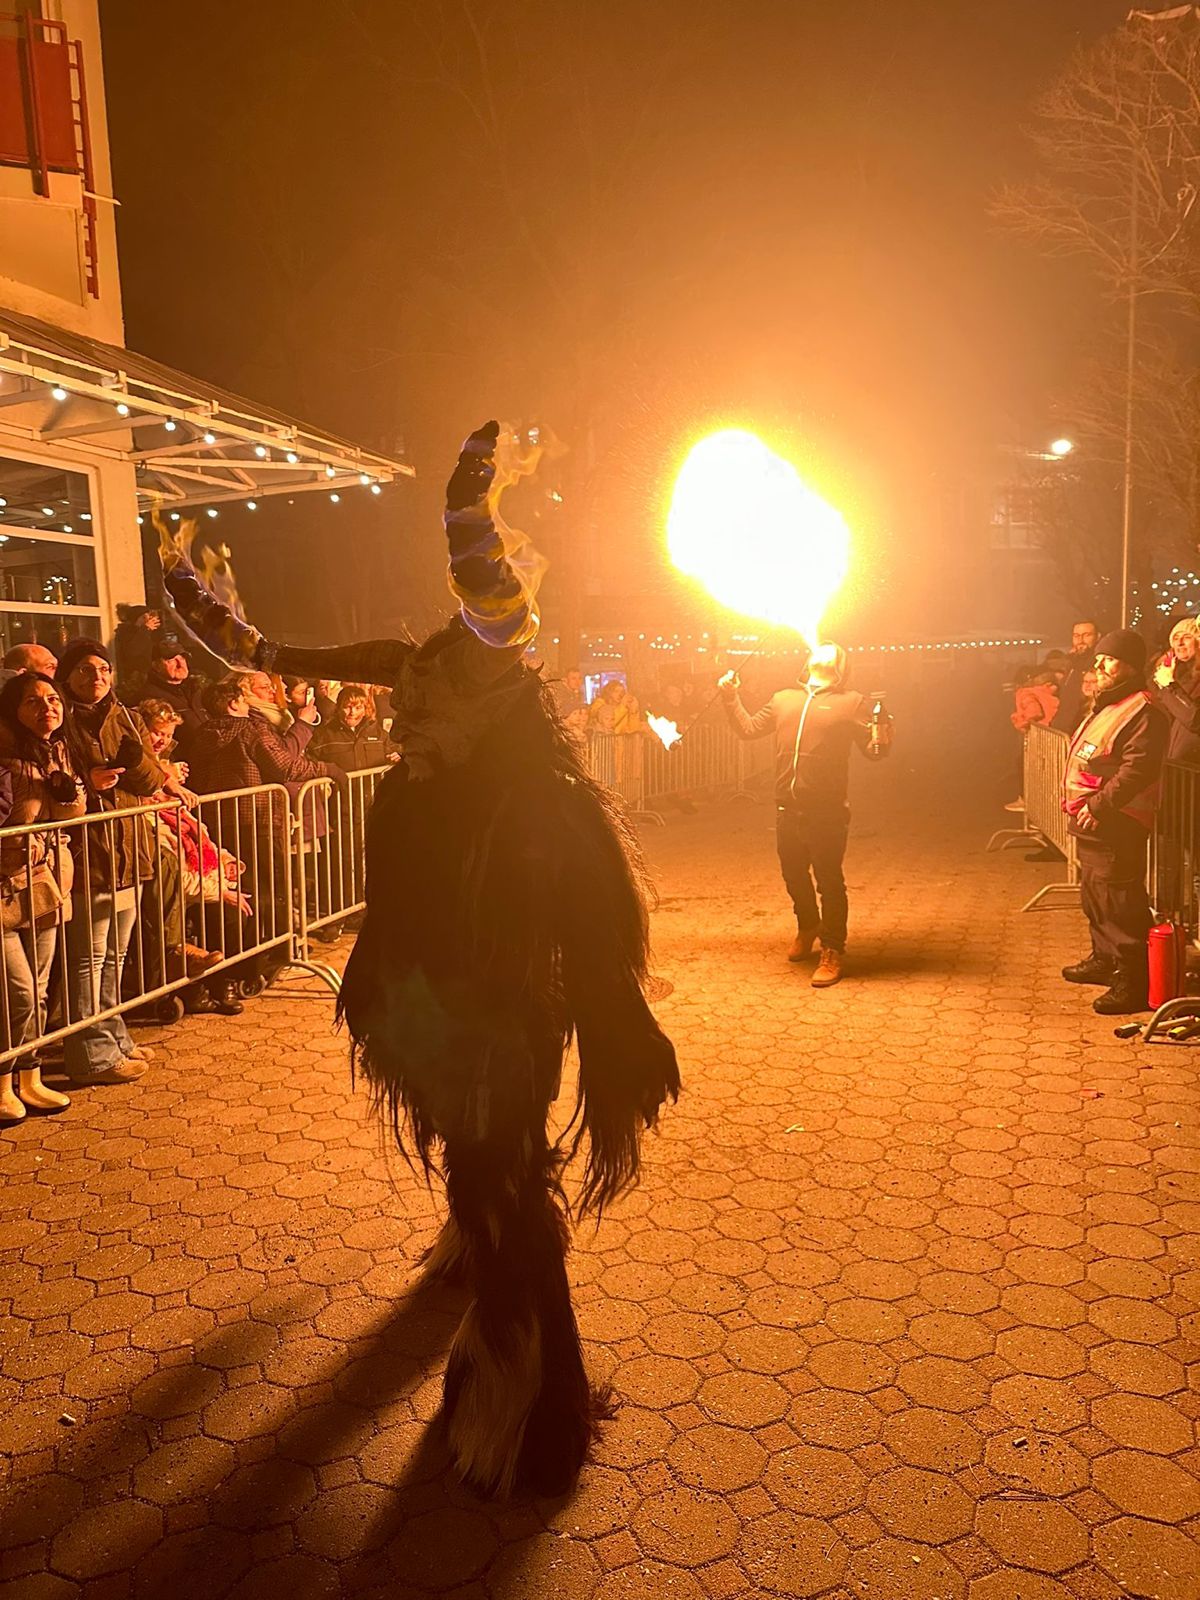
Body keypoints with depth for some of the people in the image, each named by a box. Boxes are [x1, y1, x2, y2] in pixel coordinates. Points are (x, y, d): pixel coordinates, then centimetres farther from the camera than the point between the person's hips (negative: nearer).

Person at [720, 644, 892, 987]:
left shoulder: (852, 702, 1)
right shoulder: (783, 699, 14)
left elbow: (875, 751, -3)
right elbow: (748, 729, 18)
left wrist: (881, 726, -23)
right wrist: (731, 698, 8)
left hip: (827, 813, -5)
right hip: (787, 809, 5)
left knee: (829, 882, -1)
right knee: (794, 875, 19)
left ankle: (832, 952, 11)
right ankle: (807, 927, 43)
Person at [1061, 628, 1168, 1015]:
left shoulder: (1143, 712, -15)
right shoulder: (1106, 707, 18)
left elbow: (1138, 770, -25)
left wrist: (1098, 806, -26)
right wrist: (1077, 803, 14)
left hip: (1116, 826, -11)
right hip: (1090, 823, 11)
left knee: (1119, 903, -9)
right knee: (1094, 896, 21)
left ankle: (1134, 981, -5)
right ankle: (1105, 958, 36)